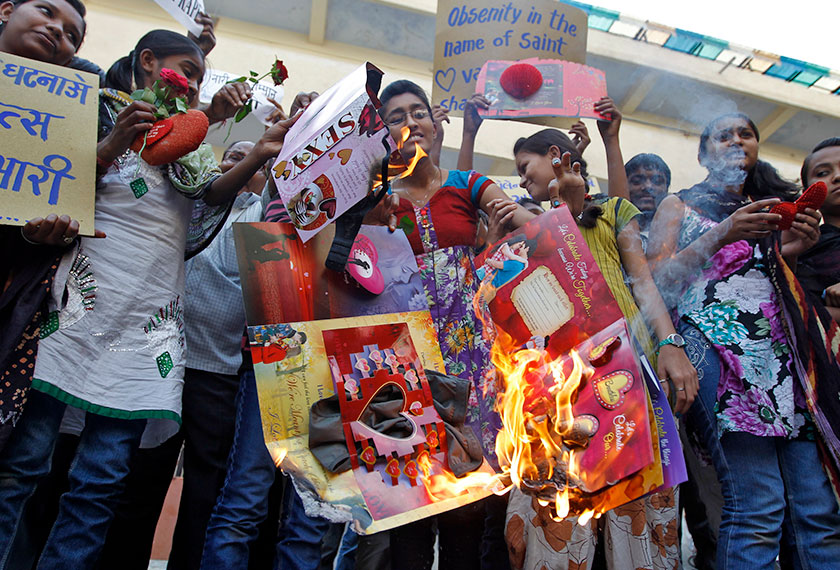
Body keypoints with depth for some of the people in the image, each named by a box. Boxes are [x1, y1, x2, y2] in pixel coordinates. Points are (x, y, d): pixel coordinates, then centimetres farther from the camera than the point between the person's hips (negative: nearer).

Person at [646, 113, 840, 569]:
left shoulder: (772, 208, 29)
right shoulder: (679, 206, 16)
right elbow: (657, 278, 2)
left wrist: (789, 253, 6)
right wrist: (722, 235, -9)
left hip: (785, 349, 5)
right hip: (717, 342, -5)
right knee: (758, 506, -16)